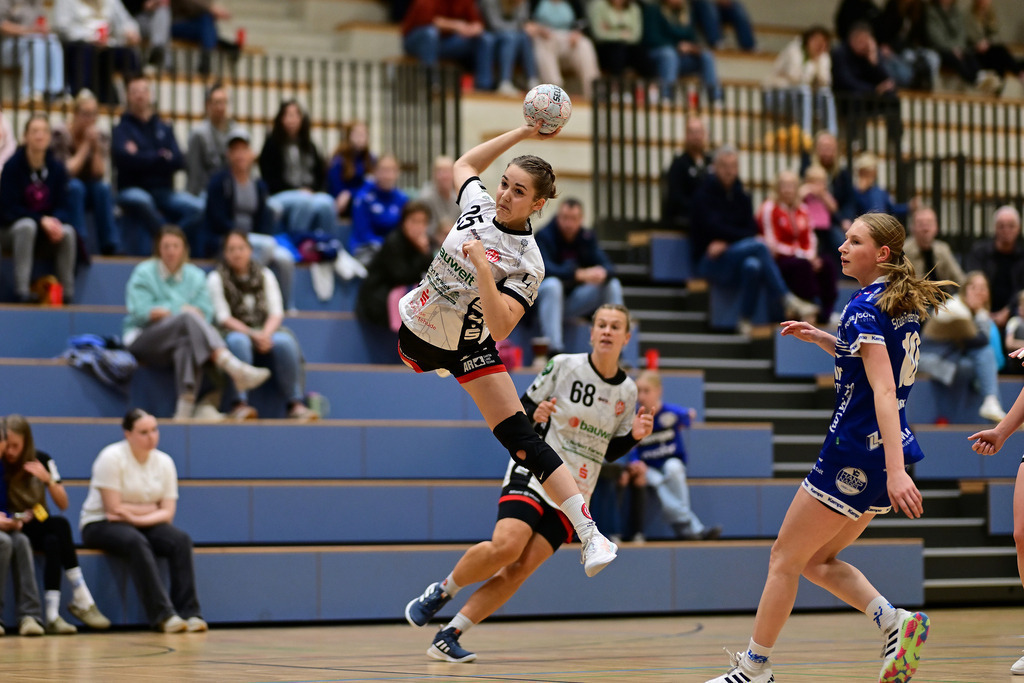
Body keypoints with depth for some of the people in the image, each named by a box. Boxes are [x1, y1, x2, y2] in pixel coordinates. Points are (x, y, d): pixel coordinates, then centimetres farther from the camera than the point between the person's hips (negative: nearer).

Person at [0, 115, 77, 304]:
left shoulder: (57, 169, -2)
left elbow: (61, 207, -1)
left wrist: (55, 222, -25)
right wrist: (41, 220, -25)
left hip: (46, 230, 3)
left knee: (68, 232, -27)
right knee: (27, 226, -36)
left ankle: (68, 294, -26)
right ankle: (22, 292, -40)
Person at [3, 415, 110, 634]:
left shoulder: (42, 460, 1)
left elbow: (63, 505, 1)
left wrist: (48, 479, -16)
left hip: (39, 529, 3)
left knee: (53, 541, -34)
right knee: (60, 525, -31)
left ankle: (52, 615, -39)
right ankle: (82, 599, -33)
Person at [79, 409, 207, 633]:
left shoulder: (164, 462, 3)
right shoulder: (112, 458, -13)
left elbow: (167, 513, -3)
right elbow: (113, 508, -18)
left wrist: (137, 517, -21)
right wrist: (152, 509, -7)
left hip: (147, 525, 5)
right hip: (100, 525, -5)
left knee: (181, 539, -24)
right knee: (137, 543, -37)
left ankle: (189, 613, -28)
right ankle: (163, 616, -40)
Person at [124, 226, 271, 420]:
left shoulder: (195, 276, 14)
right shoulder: (144, 273, 5)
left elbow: (205, 314, -1)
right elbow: (141, 312, -10)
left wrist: (163, 311, -16)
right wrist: (183, 310, -9)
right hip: (144, 339, -3)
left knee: (186, 343, -38)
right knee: (189, 319, -33)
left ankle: (186, 409, -56)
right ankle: (234, 367, -53)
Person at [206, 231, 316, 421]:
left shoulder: (265, 275, 15)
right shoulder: (216, 279, 6)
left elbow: (276, 312, 5)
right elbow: (223, 317, -4)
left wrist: (266, 334, -17)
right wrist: (252, 334, -19)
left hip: (265, 335, 3)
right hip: (234, 332, -2)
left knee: (285, 341, -30)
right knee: (238, 341, -38)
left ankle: (296, 404, -33)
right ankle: (239, 404, -46)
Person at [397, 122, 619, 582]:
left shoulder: (527, 263, -26)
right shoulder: (478, 205, -13)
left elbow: (500, 327, -36)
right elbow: (465, 163, 10)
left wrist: (482, 267, -45)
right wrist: (523, 133, 0)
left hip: (470, 349, -5)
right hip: (415, 332, 5)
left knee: (522, 440, -16)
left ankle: (589, 533, -20)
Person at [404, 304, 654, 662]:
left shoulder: (627, 390, 7)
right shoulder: (564, 365, -4)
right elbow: (523, 408, 4)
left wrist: (634, 435, -2)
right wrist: (534, 416, -17)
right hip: (535, 472, -3)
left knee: (520, 569, -11)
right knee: (506, 546, -27)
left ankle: (448, 637, -8)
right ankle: (440, 592, -2)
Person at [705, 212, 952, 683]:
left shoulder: (865, 307, -16)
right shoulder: (905, 304, 10)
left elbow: (883, 390, -27)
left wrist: (895, 470, -34)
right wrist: (819, 338, 18)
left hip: (855, 457, -9)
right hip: (888, 454, 9)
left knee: (785, 558, 4)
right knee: (817, 561, 18)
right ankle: (895, 621, 1)